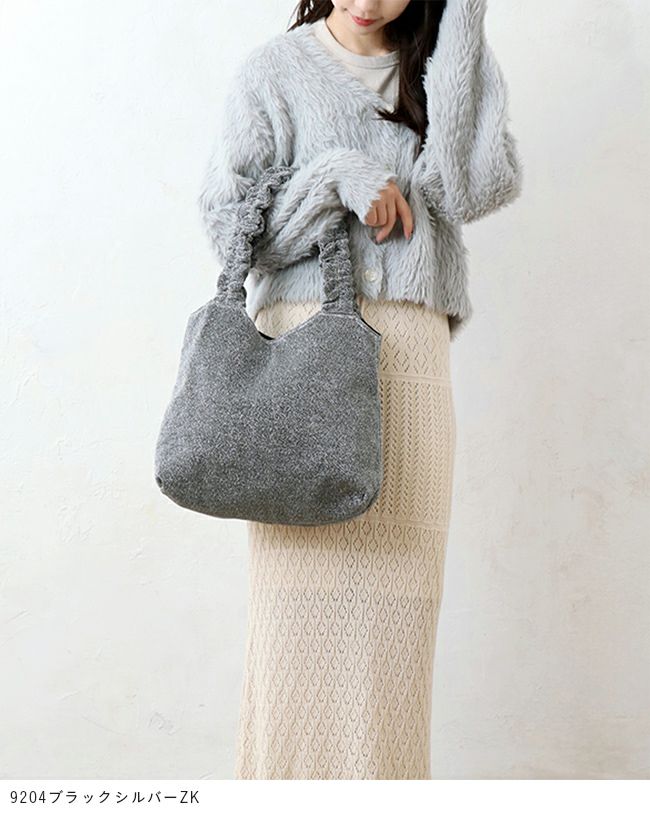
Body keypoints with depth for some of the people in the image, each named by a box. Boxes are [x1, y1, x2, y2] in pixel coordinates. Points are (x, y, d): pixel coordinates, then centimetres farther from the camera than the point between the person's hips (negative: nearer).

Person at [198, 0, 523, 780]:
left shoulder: (447, 64, 17)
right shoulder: (276, 70, 9)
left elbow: (471, 188, -3)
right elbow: (227, 221, 4)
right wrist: (340, 176, -9)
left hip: (413, 353, 2)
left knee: (394, 590, -1)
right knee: (303, 583, -5)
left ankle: (379, 777, 10)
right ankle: (286, 776, 7)